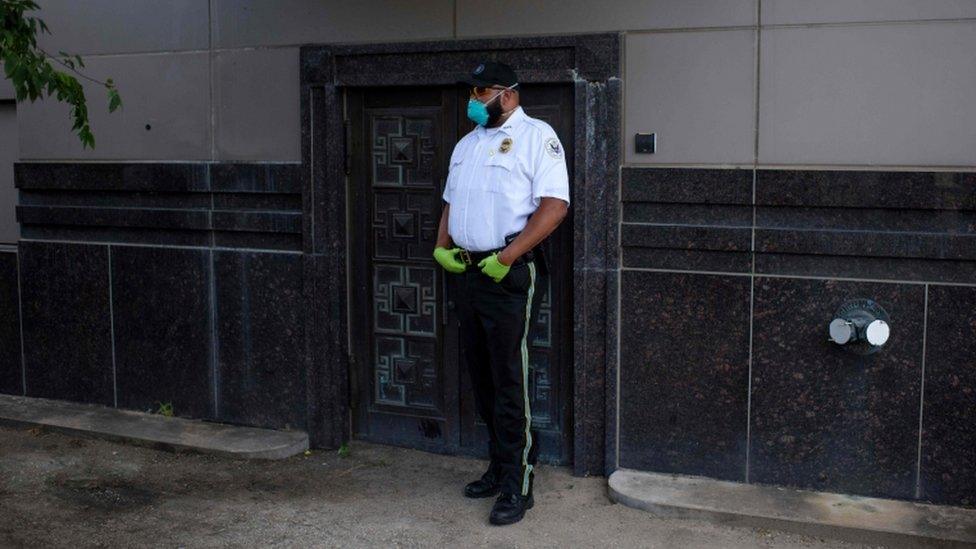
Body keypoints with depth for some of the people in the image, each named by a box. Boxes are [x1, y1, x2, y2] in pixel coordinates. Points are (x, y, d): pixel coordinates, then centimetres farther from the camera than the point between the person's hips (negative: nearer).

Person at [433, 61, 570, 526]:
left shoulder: (536, 135, -6)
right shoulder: (467, 144, 19)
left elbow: (554, 205, -16)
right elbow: (451, 203, 25)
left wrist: (506, 258, -21)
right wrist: (441, 246, 5)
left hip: (510, 274, -8)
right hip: (468, 272, 8)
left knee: (510, 380, -5)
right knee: (481, 377, 13)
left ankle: (517, 485, 4)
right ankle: (499, 466, 27)